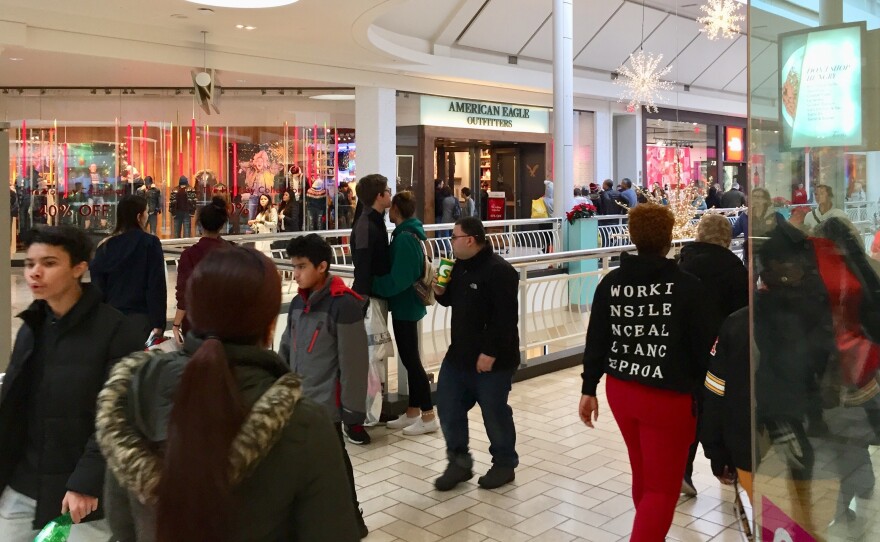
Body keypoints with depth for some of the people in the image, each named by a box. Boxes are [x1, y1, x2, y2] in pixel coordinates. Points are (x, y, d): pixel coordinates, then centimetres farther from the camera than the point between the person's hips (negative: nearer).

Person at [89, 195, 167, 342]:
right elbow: (157, 286, -10)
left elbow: (98, 286, 6)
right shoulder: (150, 243, -7)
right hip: (141, 316, -4)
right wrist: (158, 323, -8)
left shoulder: (105, 246, 4)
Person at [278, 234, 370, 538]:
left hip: (325, 403, -7)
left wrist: (353, 407, -14)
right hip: (297, 402, 7)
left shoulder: (343, 304, -15)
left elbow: (353, 361, -16)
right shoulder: (298, 303, 8)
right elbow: (286, 349, 16)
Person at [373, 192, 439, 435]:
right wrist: (378, 281, 12)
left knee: (411, 360, -2)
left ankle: (428, 417, 6)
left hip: (404, 306, -10)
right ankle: (412, 413, 24)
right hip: (407, 304, 10)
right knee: (409, 359, 14)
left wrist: (371, 284, -13)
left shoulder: (404, 238, -21)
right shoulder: (411, 234, 9)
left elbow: (397, 279, -25)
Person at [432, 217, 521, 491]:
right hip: (459, 353, 9)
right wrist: (441, 291, -1)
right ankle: (459, 462, 24)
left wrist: (491, 353, -24)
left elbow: (506, 318, -24)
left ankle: (504, 465, 25)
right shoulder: (460, 265, 8)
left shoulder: (499, 271, -20)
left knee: (495, 413, 5)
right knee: (448, 407, 10)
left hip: (492, 359, -9)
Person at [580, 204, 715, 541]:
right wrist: (702, 391, 9)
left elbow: (596, 340, 2)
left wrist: (589, 389, 10)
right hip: (668, 396, -5)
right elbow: (703, 345, -8)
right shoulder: (688, 286, -12)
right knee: (662, 487, 5)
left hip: (620, 390, 5)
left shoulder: (610, 283, -1)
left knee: (643, 475, 25)